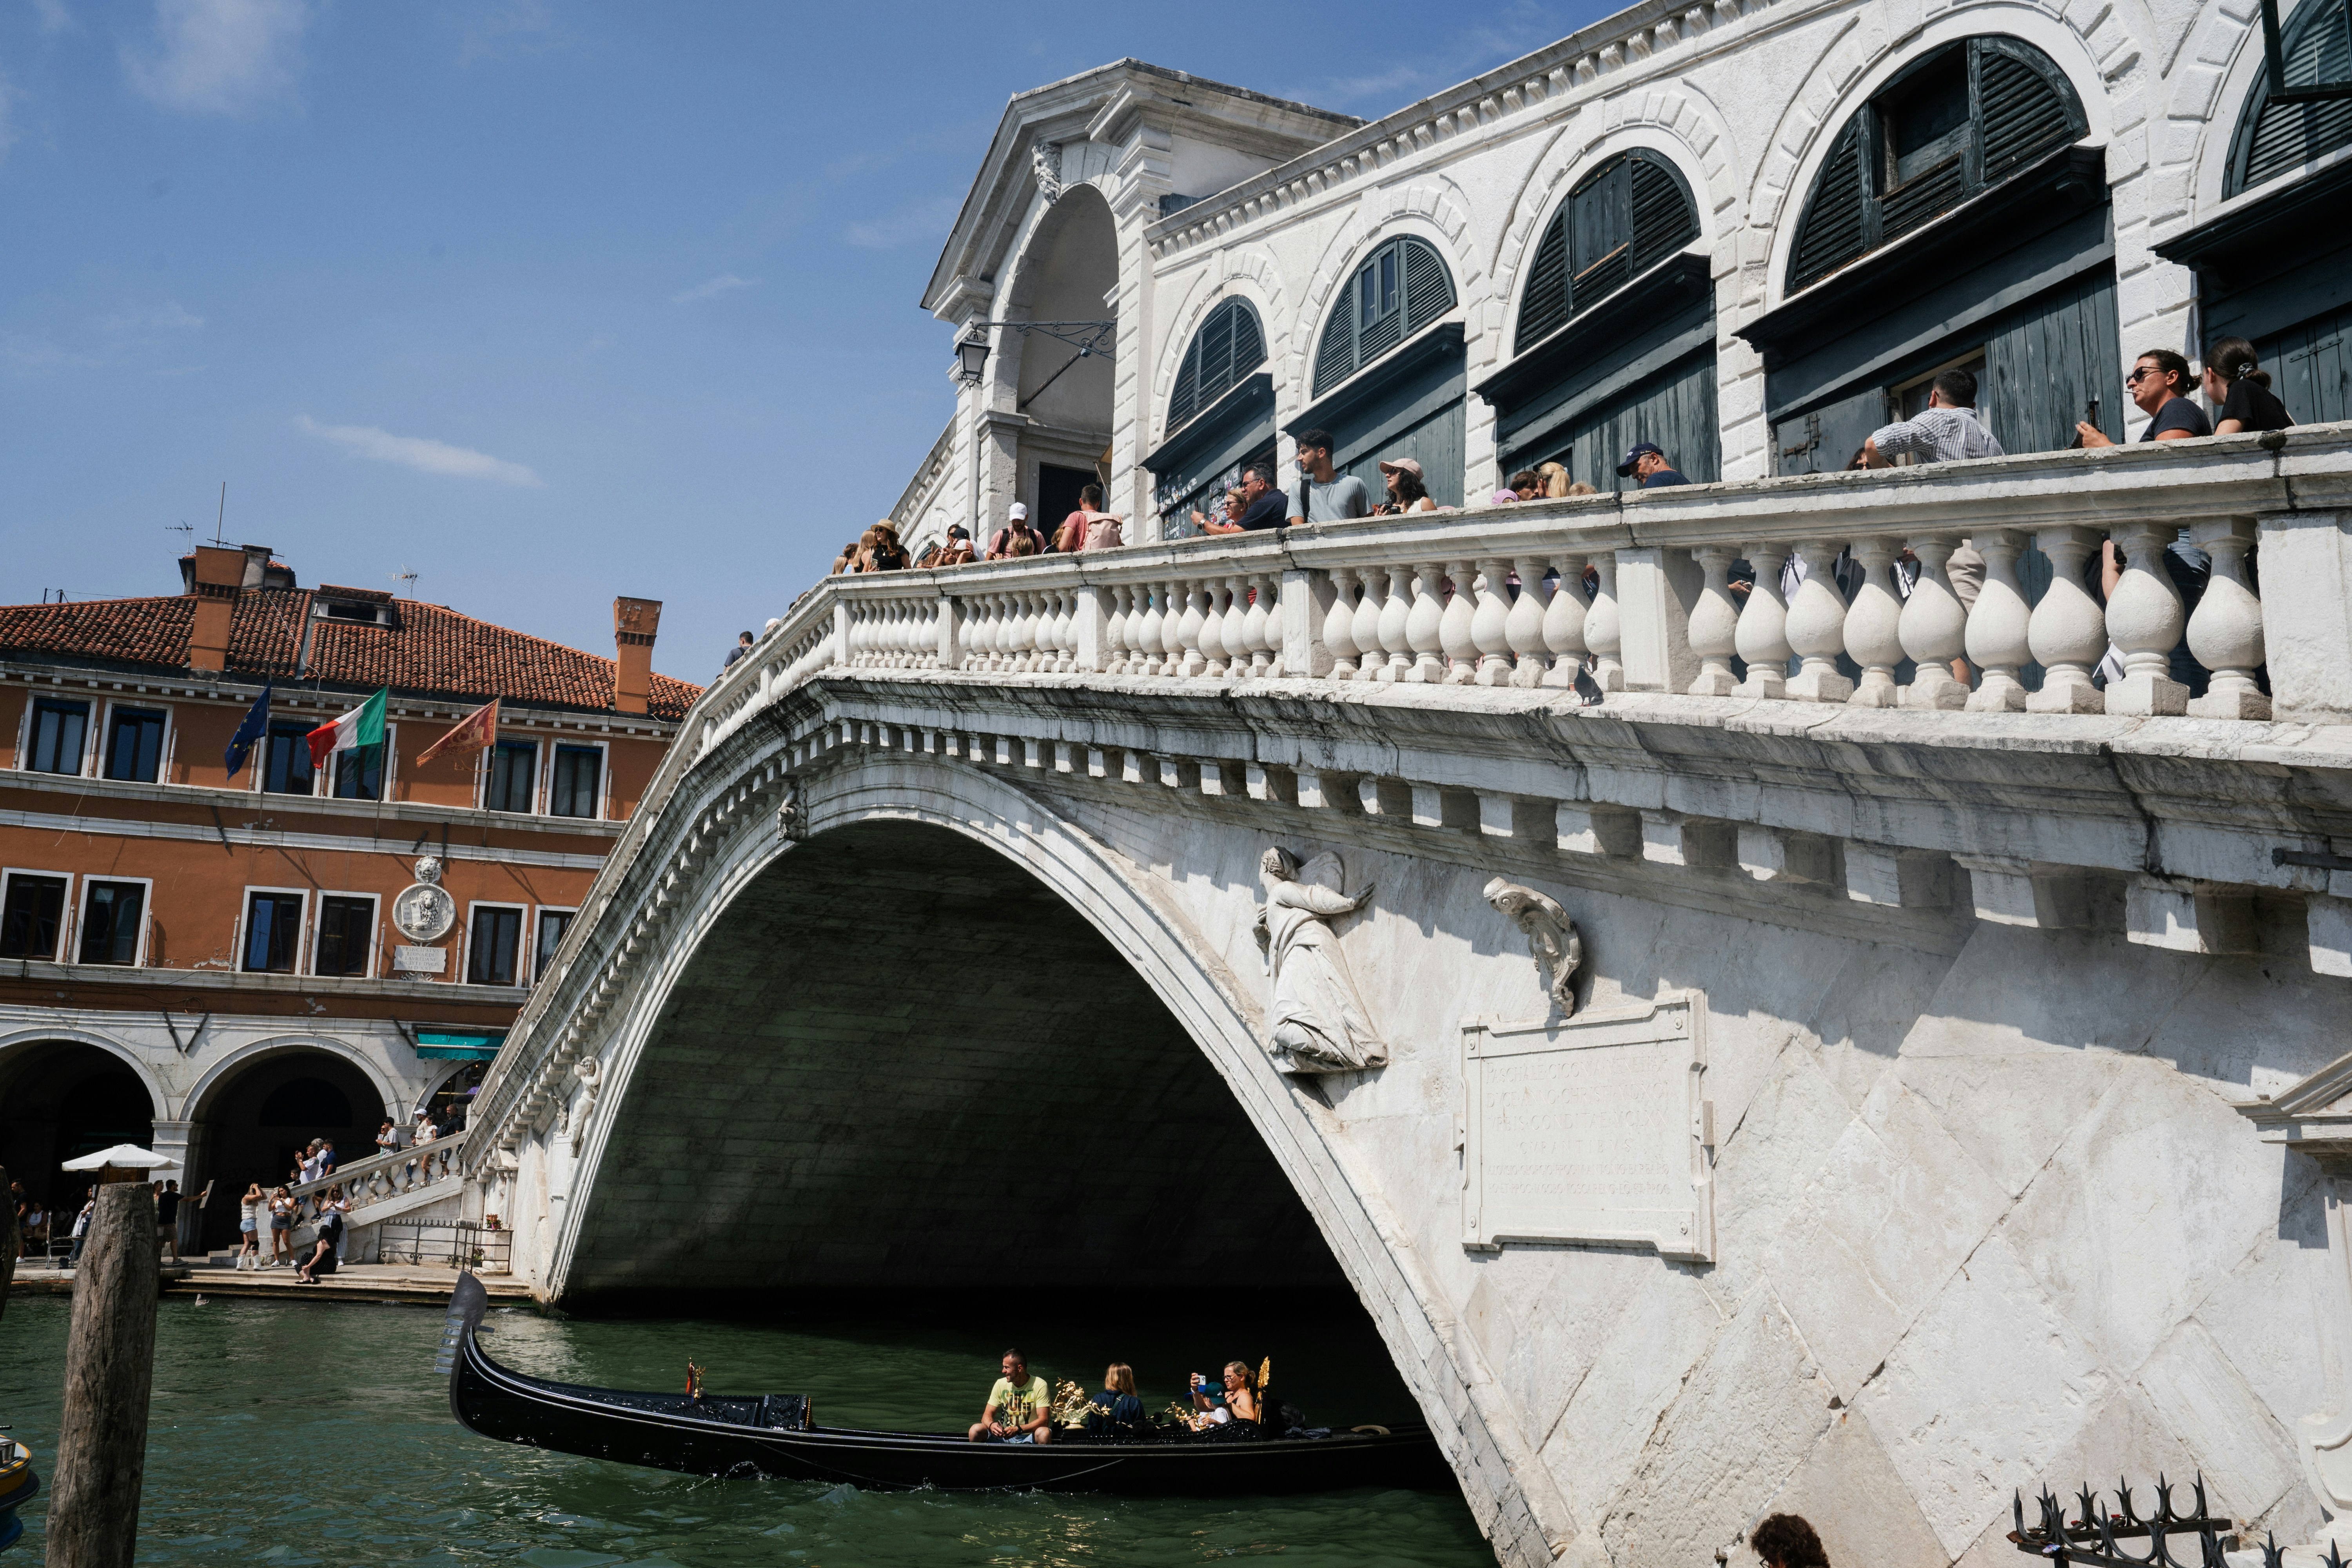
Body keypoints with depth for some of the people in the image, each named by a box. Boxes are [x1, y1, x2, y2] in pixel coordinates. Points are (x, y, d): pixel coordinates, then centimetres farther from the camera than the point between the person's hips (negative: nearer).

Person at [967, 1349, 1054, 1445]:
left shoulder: (1040, 1386, -10)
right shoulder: (1001, 1384, 2)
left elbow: (1044, 1420, -17)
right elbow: (987, 1415, 1)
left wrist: (1018, 1430, -31)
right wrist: (991, 1425, -25)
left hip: (1030, 1437, -3)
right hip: (1005, 1436, 3)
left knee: (1044, 1433, -37)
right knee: (976, 1430, -21)